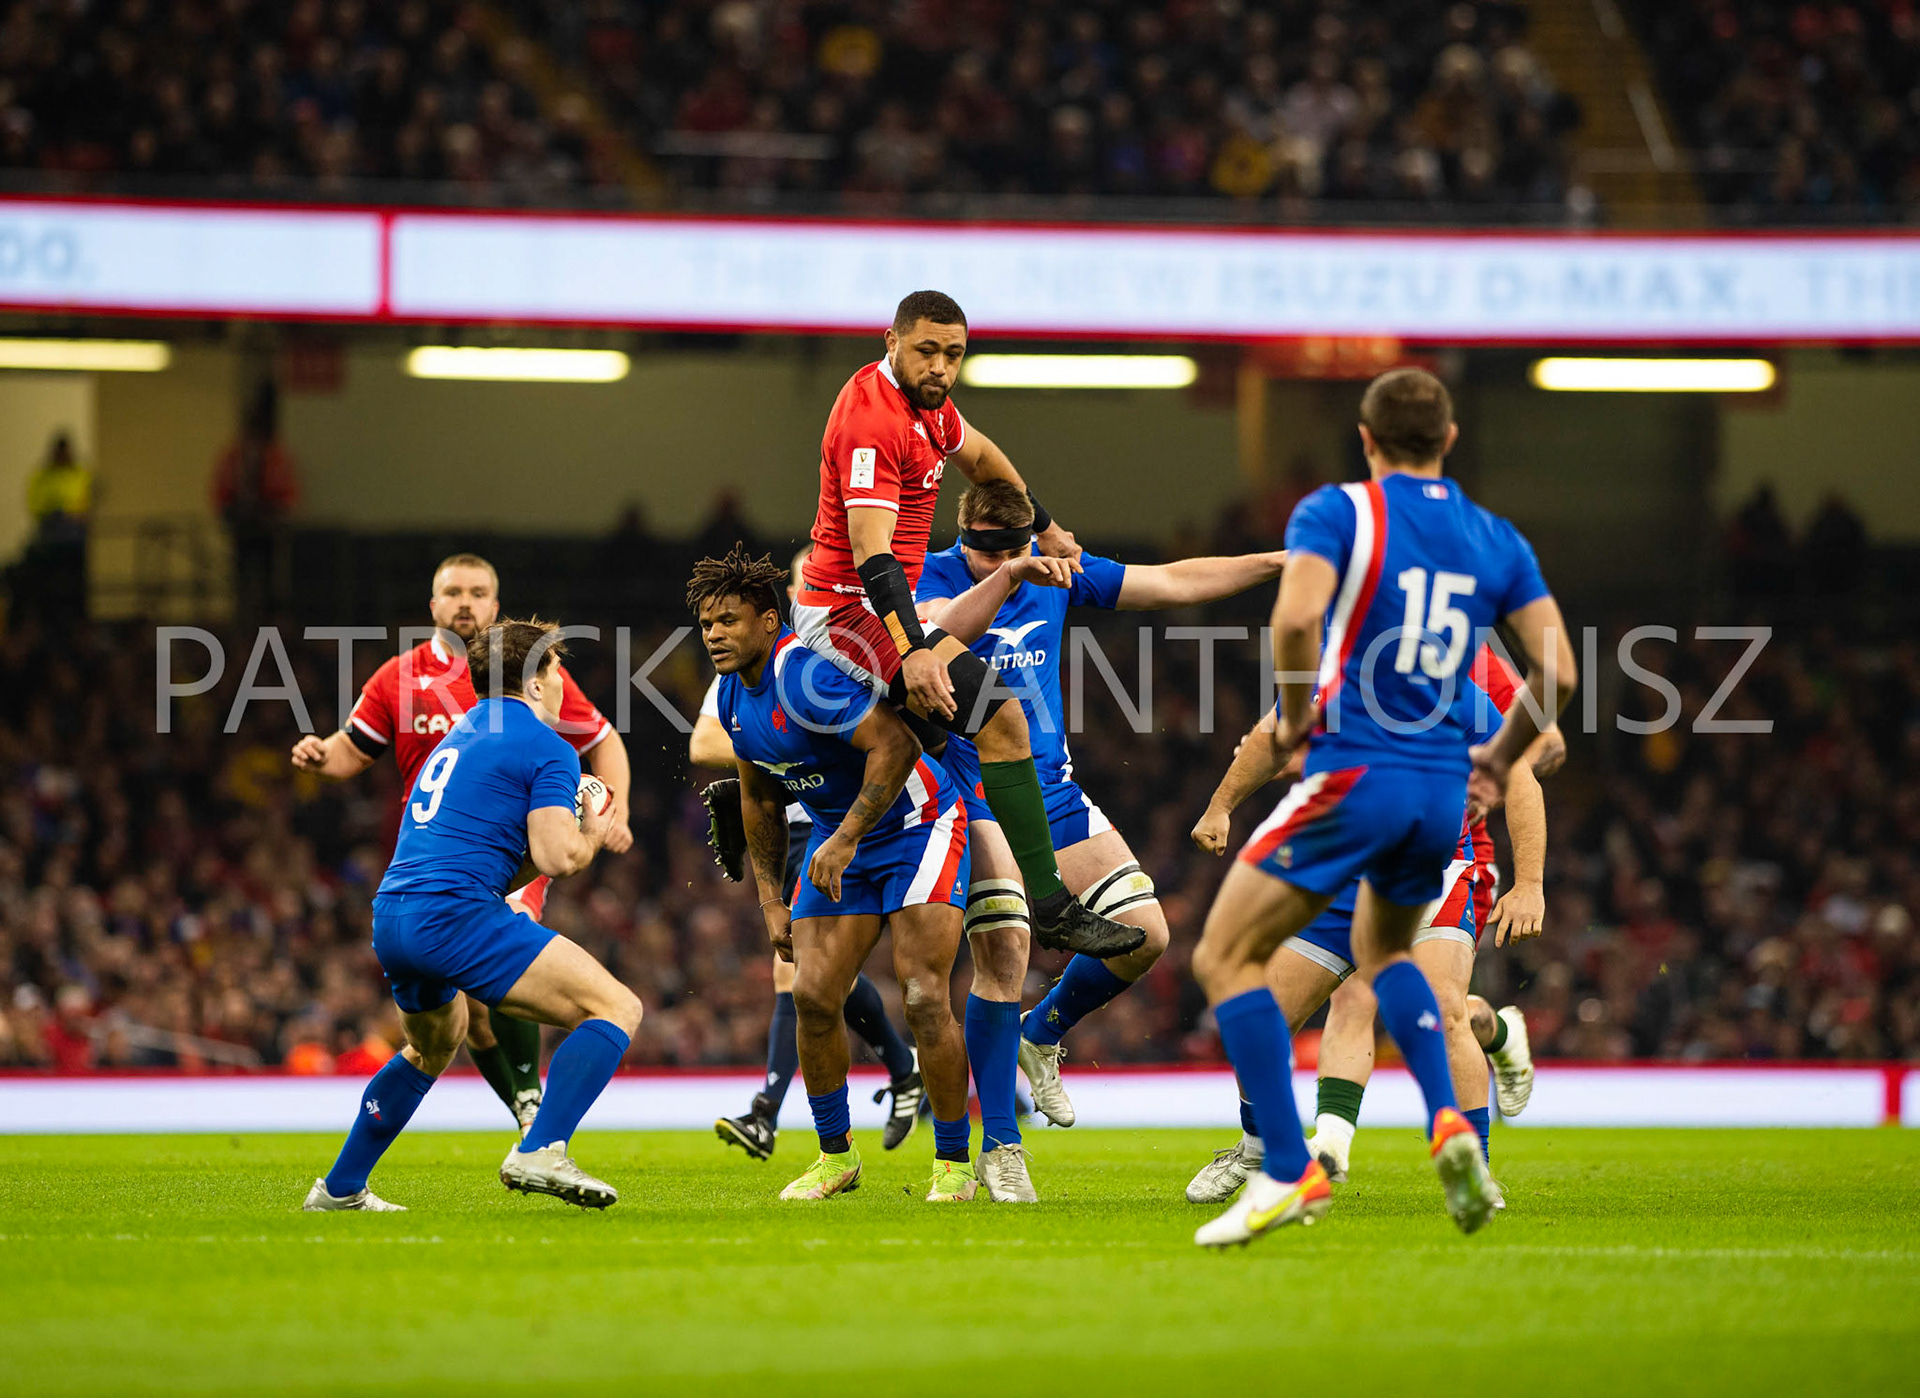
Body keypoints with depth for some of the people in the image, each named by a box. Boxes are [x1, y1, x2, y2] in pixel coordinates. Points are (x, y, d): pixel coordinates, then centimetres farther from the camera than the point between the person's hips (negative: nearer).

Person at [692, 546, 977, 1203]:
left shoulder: (807, 674, -26)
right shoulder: (733, 694, 2)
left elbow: (895, 745, -33)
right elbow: (759, 797, 16)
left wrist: (845, 840, -33)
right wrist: (770, 898, 13)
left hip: (918, 824, -8)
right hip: (839, 841, 8)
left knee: (924, 998, -17)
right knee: (813, 996, -3)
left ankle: (954, 1163, -4)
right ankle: (836, 1155, 14)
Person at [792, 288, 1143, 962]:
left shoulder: (926, 402, 6)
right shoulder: (873, 417, -24)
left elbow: (979, 455, 28)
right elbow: (871, 551, -32)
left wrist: (1046, 529, 36)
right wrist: (913, 652, -42)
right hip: (852, 609, -11)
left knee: (935, 730, 28)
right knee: (1001, 719, -18)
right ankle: (1052, 910, -19)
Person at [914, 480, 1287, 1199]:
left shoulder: (1057, 570, 3)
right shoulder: (935, 577, -12)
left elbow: (1174, 582, 11)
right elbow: (937, 627, -37)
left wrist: (1279, 561, 9)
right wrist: (1007, 577, -51)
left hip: (1054, 789, 6)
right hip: (976, 794, -6)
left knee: (1143, 933, 0)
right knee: (1003, 958, -16)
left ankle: (1042, 1033, 26)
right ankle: (1000, 1148, -6)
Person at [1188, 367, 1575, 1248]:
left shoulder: (1336, 512, -3)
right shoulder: (1496, 540, 11)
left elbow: (1297, 618, -20)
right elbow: (1556, 671, 7)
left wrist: (1296, 715, -4)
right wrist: (1501, 759, 23)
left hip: (1354, 771, -6)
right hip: (1444, 791, 6)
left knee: (1225, 959, 2)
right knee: (1382, 951, 31)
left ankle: (1289, 1172, -10)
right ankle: (1448, 1123, 7)